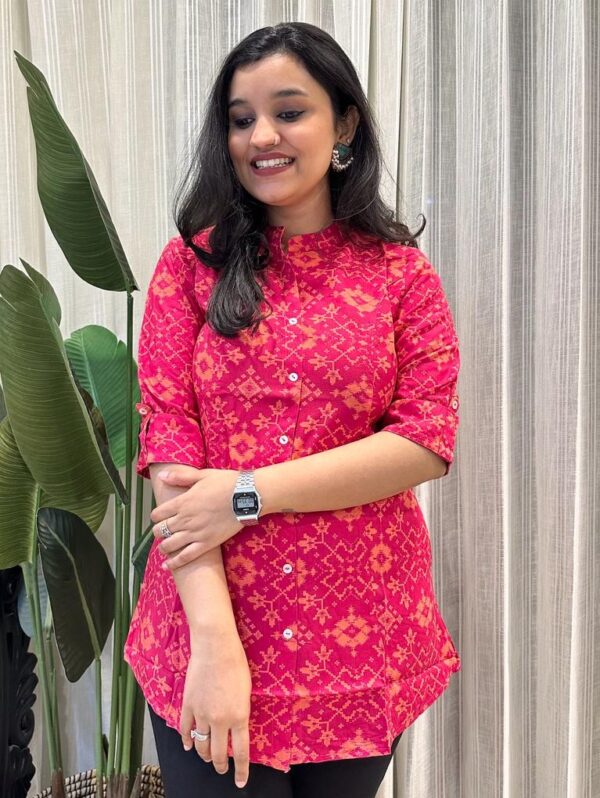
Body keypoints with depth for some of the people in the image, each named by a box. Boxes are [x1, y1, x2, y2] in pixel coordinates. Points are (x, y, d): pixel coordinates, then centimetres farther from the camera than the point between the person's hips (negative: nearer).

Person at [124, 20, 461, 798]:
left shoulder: (401, 272, 2)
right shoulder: (192, 263, 0)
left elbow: (428, 439, -9)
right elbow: (167, 441, -8)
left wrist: (250, 492, -16)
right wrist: (214, 640, -17)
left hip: (364, 642, 1)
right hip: (207, 629, -1)